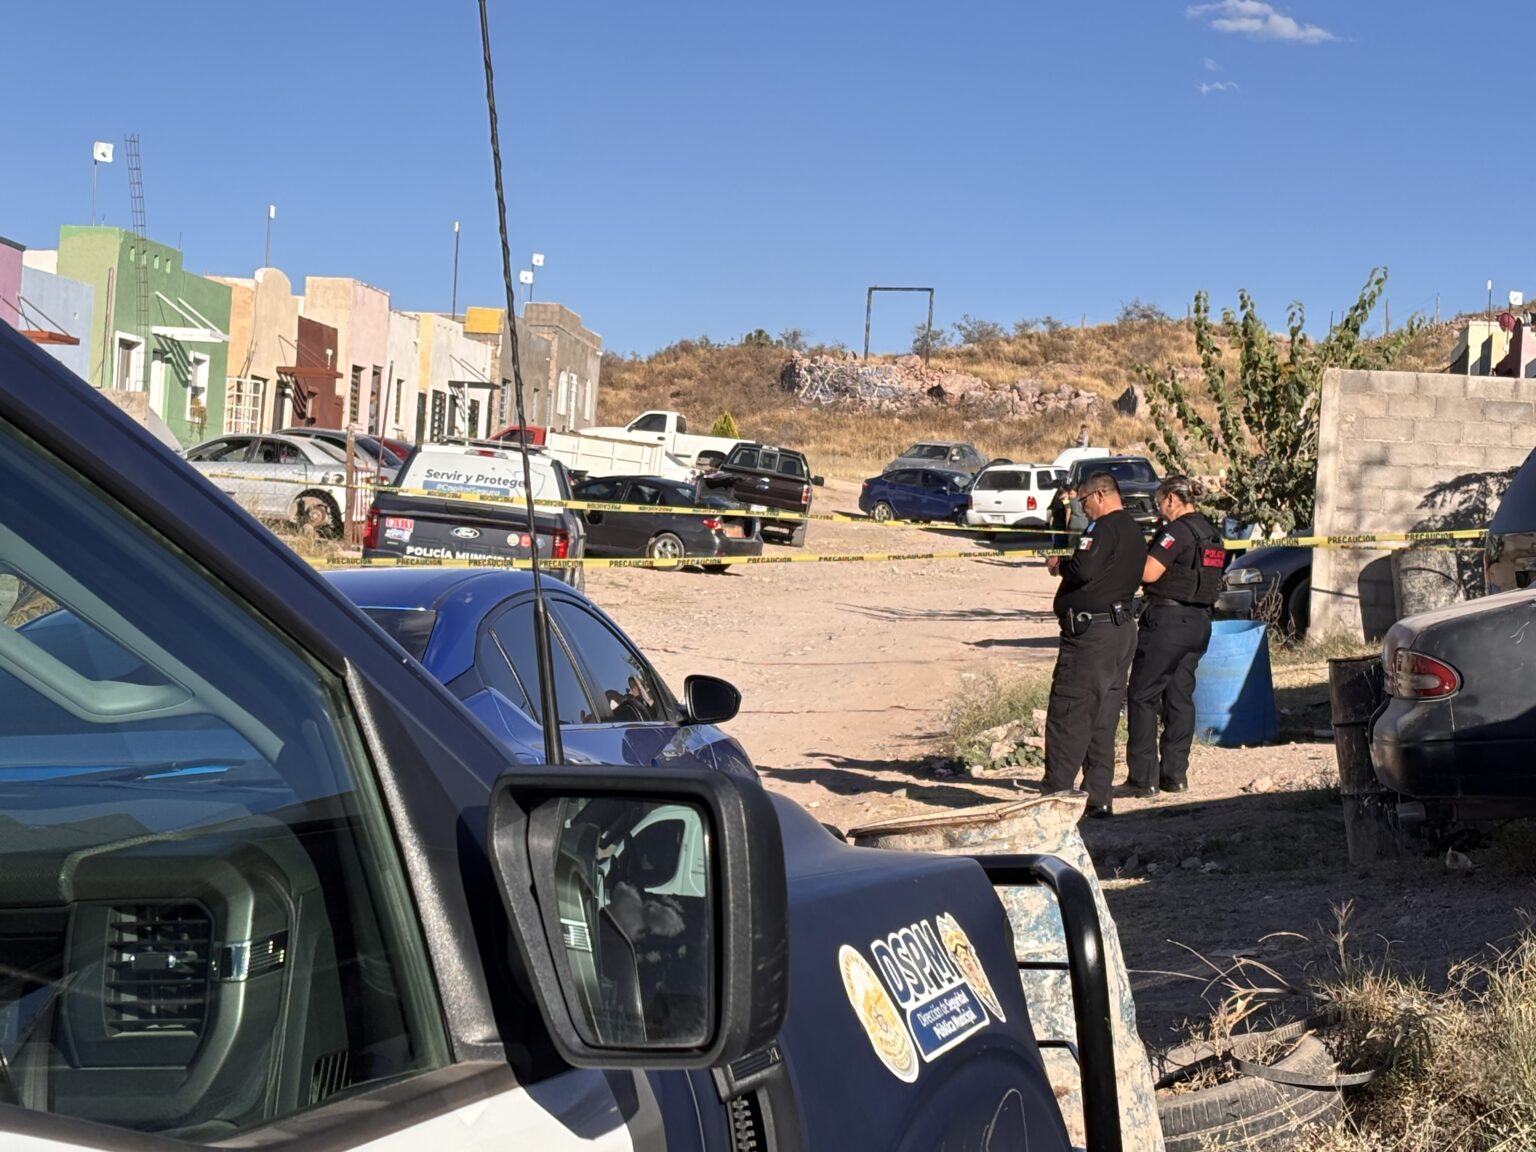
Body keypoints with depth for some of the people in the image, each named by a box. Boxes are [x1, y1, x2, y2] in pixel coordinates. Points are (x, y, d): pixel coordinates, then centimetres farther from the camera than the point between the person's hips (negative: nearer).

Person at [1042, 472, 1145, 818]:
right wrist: (1068, 565, 12)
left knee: (1067, 714, -7)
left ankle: (1056, 796, -8)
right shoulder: (1133, 531, 18)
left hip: (1092, 632, -10)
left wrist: (1058, 564, -5)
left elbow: (1083, 570, -23)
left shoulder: (1104, 528, -13)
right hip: (1123, 629, 10)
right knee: (1104, 718, 12)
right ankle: (1099, 799, 14)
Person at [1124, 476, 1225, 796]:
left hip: (1168, 620, -9)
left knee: (1143, 697, -1)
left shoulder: (1178, 530, -14)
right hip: (1199, 622, 9)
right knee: (1180, 697, 12)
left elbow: (1149, 572, -22)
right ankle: (1175, 774, 14)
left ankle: (1144, 777, -3)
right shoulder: (1210, 532, 14)